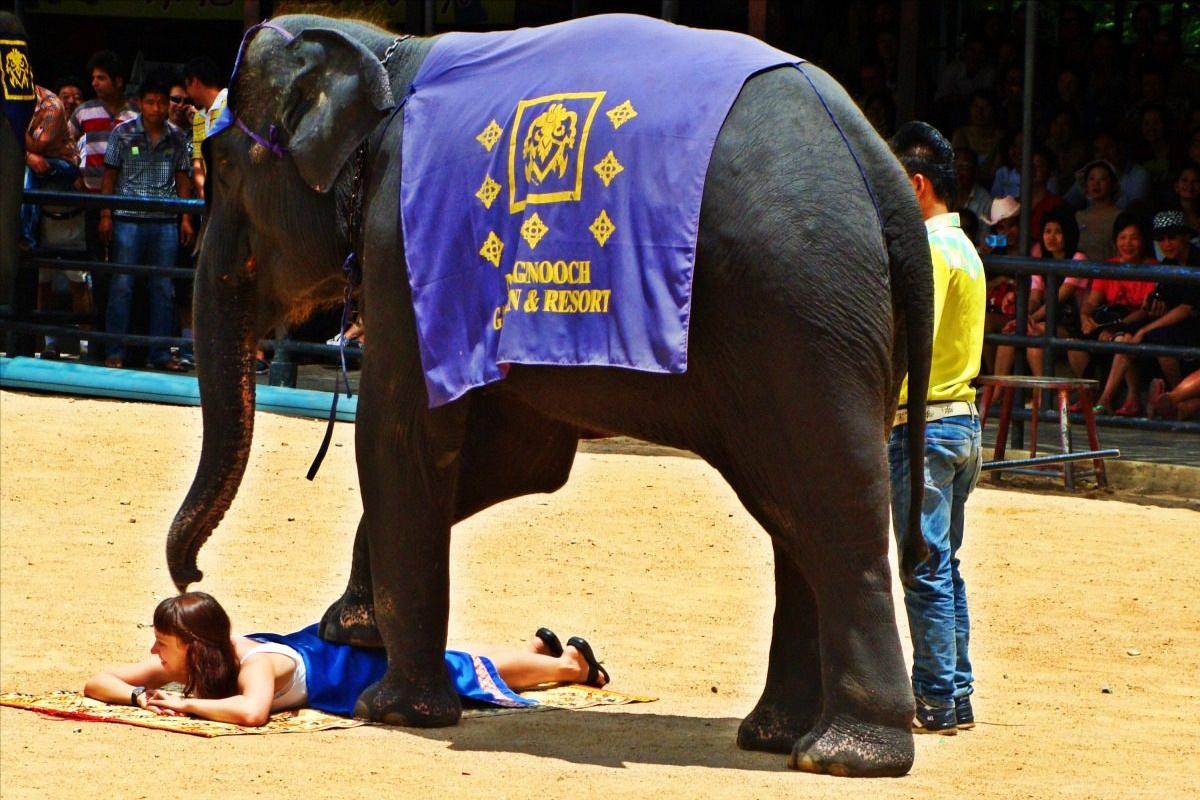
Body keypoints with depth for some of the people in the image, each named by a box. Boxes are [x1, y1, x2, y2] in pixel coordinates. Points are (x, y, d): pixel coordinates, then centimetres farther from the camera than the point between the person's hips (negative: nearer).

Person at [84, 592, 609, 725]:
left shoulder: (255, 666, -42)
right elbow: (97, 682, -20)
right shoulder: (183, 663, -22)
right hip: (322, 644, 6)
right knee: (469, 669, 31)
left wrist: (187, 703, -55)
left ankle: (570, 661, 42)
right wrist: (140, 696, -40)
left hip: (366, 660, -6)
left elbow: (251, 712, -65)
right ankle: (539, 645, 55)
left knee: (478, 673, 17)